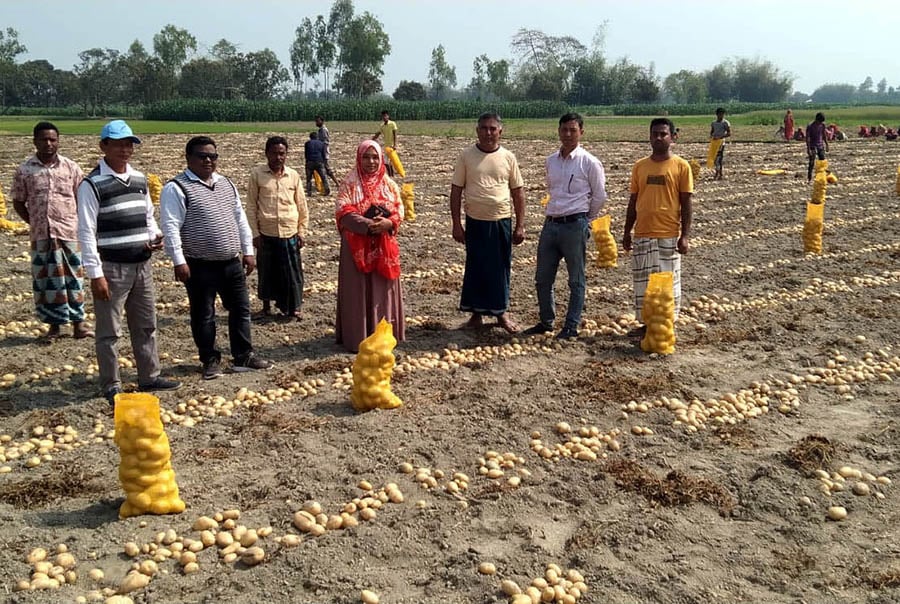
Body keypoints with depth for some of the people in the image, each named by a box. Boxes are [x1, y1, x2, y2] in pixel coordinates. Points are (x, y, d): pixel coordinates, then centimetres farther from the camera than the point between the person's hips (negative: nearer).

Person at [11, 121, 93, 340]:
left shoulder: (70, 167, 2)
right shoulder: (25, 170, 2)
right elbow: (18, 202, 9)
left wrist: (78, 223, 0)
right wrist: (34, 223, 2)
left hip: (69, 232, -1)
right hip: (41, 235, 1)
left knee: (73, 278, 5)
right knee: (45, 279, 7)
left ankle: (78, 322, 13)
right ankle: (54, 324, 18)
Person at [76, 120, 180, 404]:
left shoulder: (140, 179, 9)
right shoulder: (92, 184, -11)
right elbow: (86, 232, -13)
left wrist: (155, 236, -3)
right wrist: (95, 273, -16)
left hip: (142, 265, 7)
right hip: (111, 268, -7)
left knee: (146, 325, 15)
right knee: (109, 332, 3)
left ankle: (149, 377, 28)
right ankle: (112, 387, 14)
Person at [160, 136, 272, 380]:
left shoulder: (226, 184, 13)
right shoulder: (176, 188, -8)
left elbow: (240, 218, 17)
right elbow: (171, 227, -14)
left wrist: (248, 251, 13)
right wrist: (179, 261, -19)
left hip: (231, 262, 6)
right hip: (200, 266, -6)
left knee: (241, 309, 11)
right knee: (203, 315, 5)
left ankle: (243, 356, 22)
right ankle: (210, 360, 18)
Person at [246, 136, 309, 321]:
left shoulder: (293, 175, 2)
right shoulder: (257, 174, -3)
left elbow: (302, 206, 8)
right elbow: (251, 206, 0)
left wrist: (301, 232, 5)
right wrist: (255, 233, -3)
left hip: (290, 234, 1)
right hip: (266, 234, -1)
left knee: (292, 272, 4)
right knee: (266, 271, 11)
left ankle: (293, 307, 19)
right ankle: (267, 305, 29)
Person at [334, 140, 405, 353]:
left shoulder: (389, 185, 8)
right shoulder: (349, 184, -2)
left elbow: (398, 212, 4)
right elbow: (343, 213, -12)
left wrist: (387, 223, -18)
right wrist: (368, 224, -24)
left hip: (383, 246, 3)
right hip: (357, 246, -3)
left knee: (382, 290, 8)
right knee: (357, 291, 0)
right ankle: (357, 337, 7)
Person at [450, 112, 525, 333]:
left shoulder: (508, 157, 2)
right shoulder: (466, 156, -1)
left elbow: (518, 192, 6)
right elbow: (456, 191, 1)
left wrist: (520, 226, 2)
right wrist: (456, 224, -4)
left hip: (502, 221, 1)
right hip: (475, 222, -1)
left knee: (501, 268, 9)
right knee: (475, 268, 7)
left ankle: (501, 312, 23)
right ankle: (476, 313, 20)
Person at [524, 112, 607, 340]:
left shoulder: (590, 163, -6)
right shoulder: (550, 161, 10)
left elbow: (599, 197, 1)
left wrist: (584, 219, 8)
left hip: (575, 225, -6)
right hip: (551, 224, 6)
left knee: (576, 280, 4)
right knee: (543, 278, 10)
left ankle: (572, 326, 13)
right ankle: (546, 321, 25)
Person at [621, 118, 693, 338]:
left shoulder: (681, 166, -2)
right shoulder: (640, 166, 8)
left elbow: (686, 202, -3)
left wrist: (685, 235, -8)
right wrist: (627, 233, 10)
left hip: (669, 235, -3)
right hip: (642, 234, 4)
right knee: (642, 281, 8)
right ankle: (646, 323, 20)